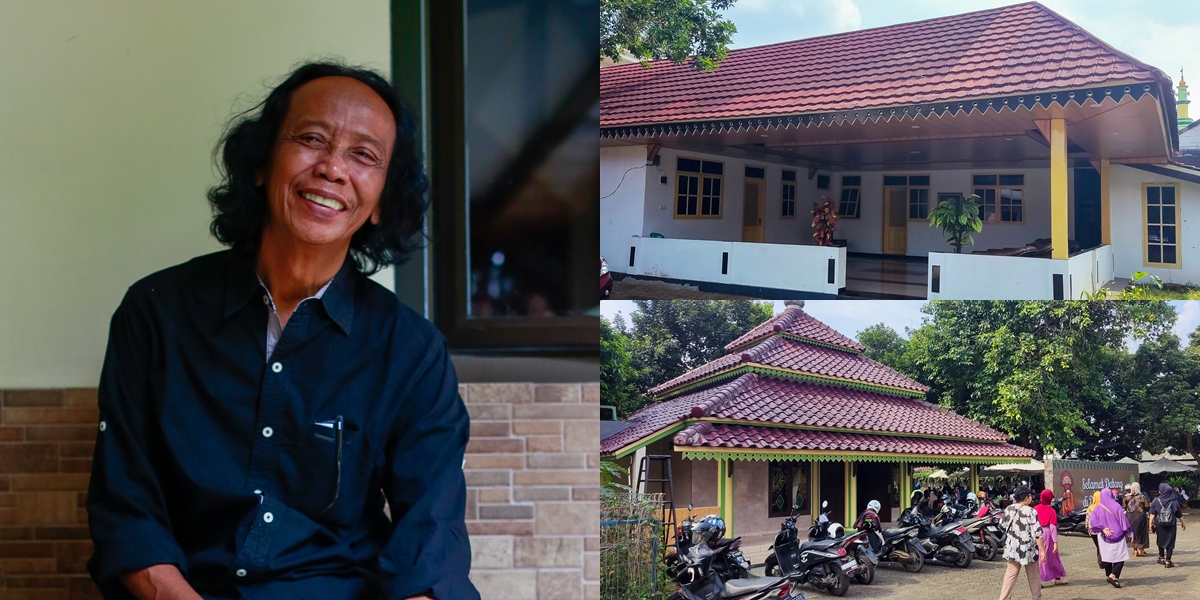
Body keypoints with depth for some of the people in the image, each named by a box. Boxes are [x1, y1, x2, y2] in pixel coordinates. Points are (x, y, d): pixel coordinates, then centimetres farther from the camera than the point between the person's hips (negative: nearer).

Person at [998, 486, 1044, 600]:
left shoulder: (1009, 509, 0)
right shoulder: (1030, 512, -16)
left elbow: (1002, 525, 12)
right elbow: (1037, 533, -18)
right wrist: (1043, 551, -14)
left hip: (1012, 548, 4)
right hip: (1027, 549, -4)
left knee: (1010, 575, 7)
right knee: (1033, 576, 13)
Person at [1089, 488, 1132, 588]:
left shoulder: (1098, 508, -1)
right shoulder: (1116, 506, -8)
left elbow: (1093, 522, -8)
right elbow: (1123, 520, -6)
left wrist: (1103, 529, -11)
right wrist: (1127, 534, 3)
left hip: (1104, 537, 4)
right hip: (1118, 535, -4)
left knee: (1107, 557, 15)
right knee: (1120, 557, -1)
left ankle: (1109, 576, 20)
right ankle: (1113, 576, -17)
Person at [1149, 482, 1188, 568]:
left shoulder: (1156, 501, -5)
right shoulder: (1174, 501, -3)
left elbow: (1152, 513, -10)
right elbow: (1179, 514, 3)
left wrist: (1151, 523, -8)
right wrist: (1183, 523, 15)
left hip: (1159, 524, 1)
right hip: (1171, 525, -1)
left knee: (1161, 540, 20)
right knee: (1170, 541, 3)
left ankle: (1161, 557, 31)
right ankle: (1167, 561, -3)